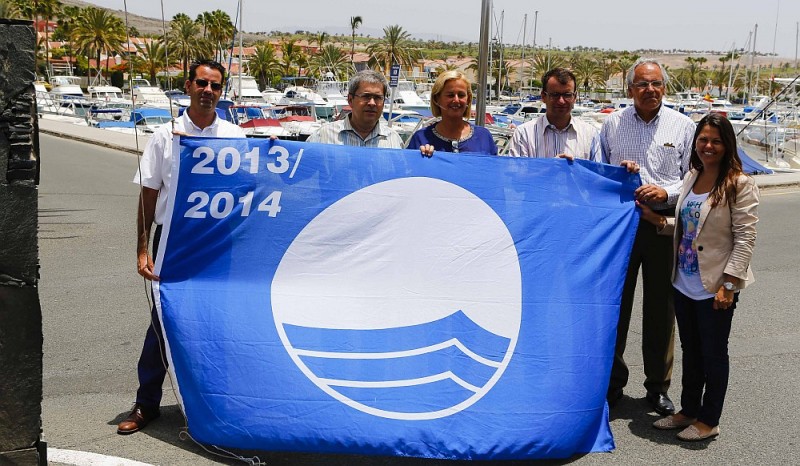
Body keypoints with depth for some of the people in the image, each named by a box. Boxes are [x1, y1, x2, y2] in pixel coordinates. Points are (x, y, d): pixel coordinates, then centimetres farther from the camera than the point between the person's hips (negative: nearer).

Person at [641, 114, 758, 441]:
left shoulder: (740, 185, -14)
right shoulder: (691, 178, 8)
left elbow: (745, 239, -16)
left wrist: (728, 284, -20)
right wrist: (658, 221, 3)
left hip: (714, 288, -7)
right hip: (684, 284, 7)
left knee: (713, 353, 8)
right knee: (691, 351, 19)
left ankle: (709, 420, 21)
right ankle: (689, 410, 33)